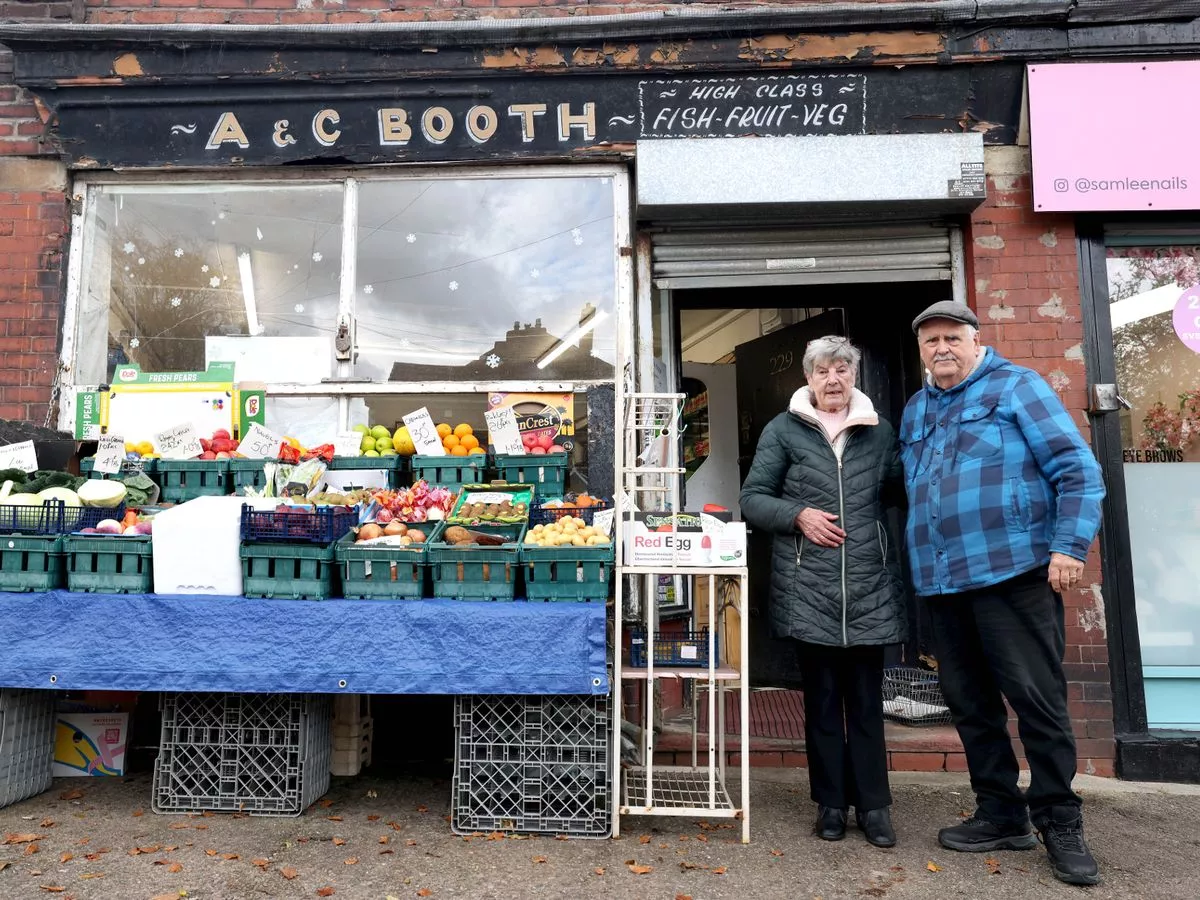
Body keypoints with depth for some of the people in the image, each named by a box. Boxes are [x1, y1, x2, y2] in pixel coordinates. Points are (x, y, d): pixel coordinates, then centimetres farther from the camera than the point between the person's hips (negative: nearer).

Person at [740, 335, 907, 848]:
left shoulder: (878, 432, 11)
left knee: (866, 698, 8)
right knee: (822, 697, 9)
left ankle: (873, 804, 19)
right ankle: (831, 802, 21)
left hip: (869, 585, 2)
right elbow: (753, 499, 2)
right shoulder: (783, 430, 3)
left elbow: (898, 492, 19)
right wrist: (797, 515, -14)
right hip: (807, 589, -2)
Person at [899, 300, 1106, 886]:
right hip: (940, 580, 6)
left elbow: (1077, 468, -5)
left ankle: (1059, 822, 15)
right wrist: (917, 563, 15)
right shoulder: (914, 412, 17)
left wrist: (1070, 545, -14)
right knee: (969, 703, 11)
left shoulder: (1016, 386, 0)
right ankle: (1002, 815, 25)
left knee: (1038, 699, -1)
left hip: (1012, 570, -6)